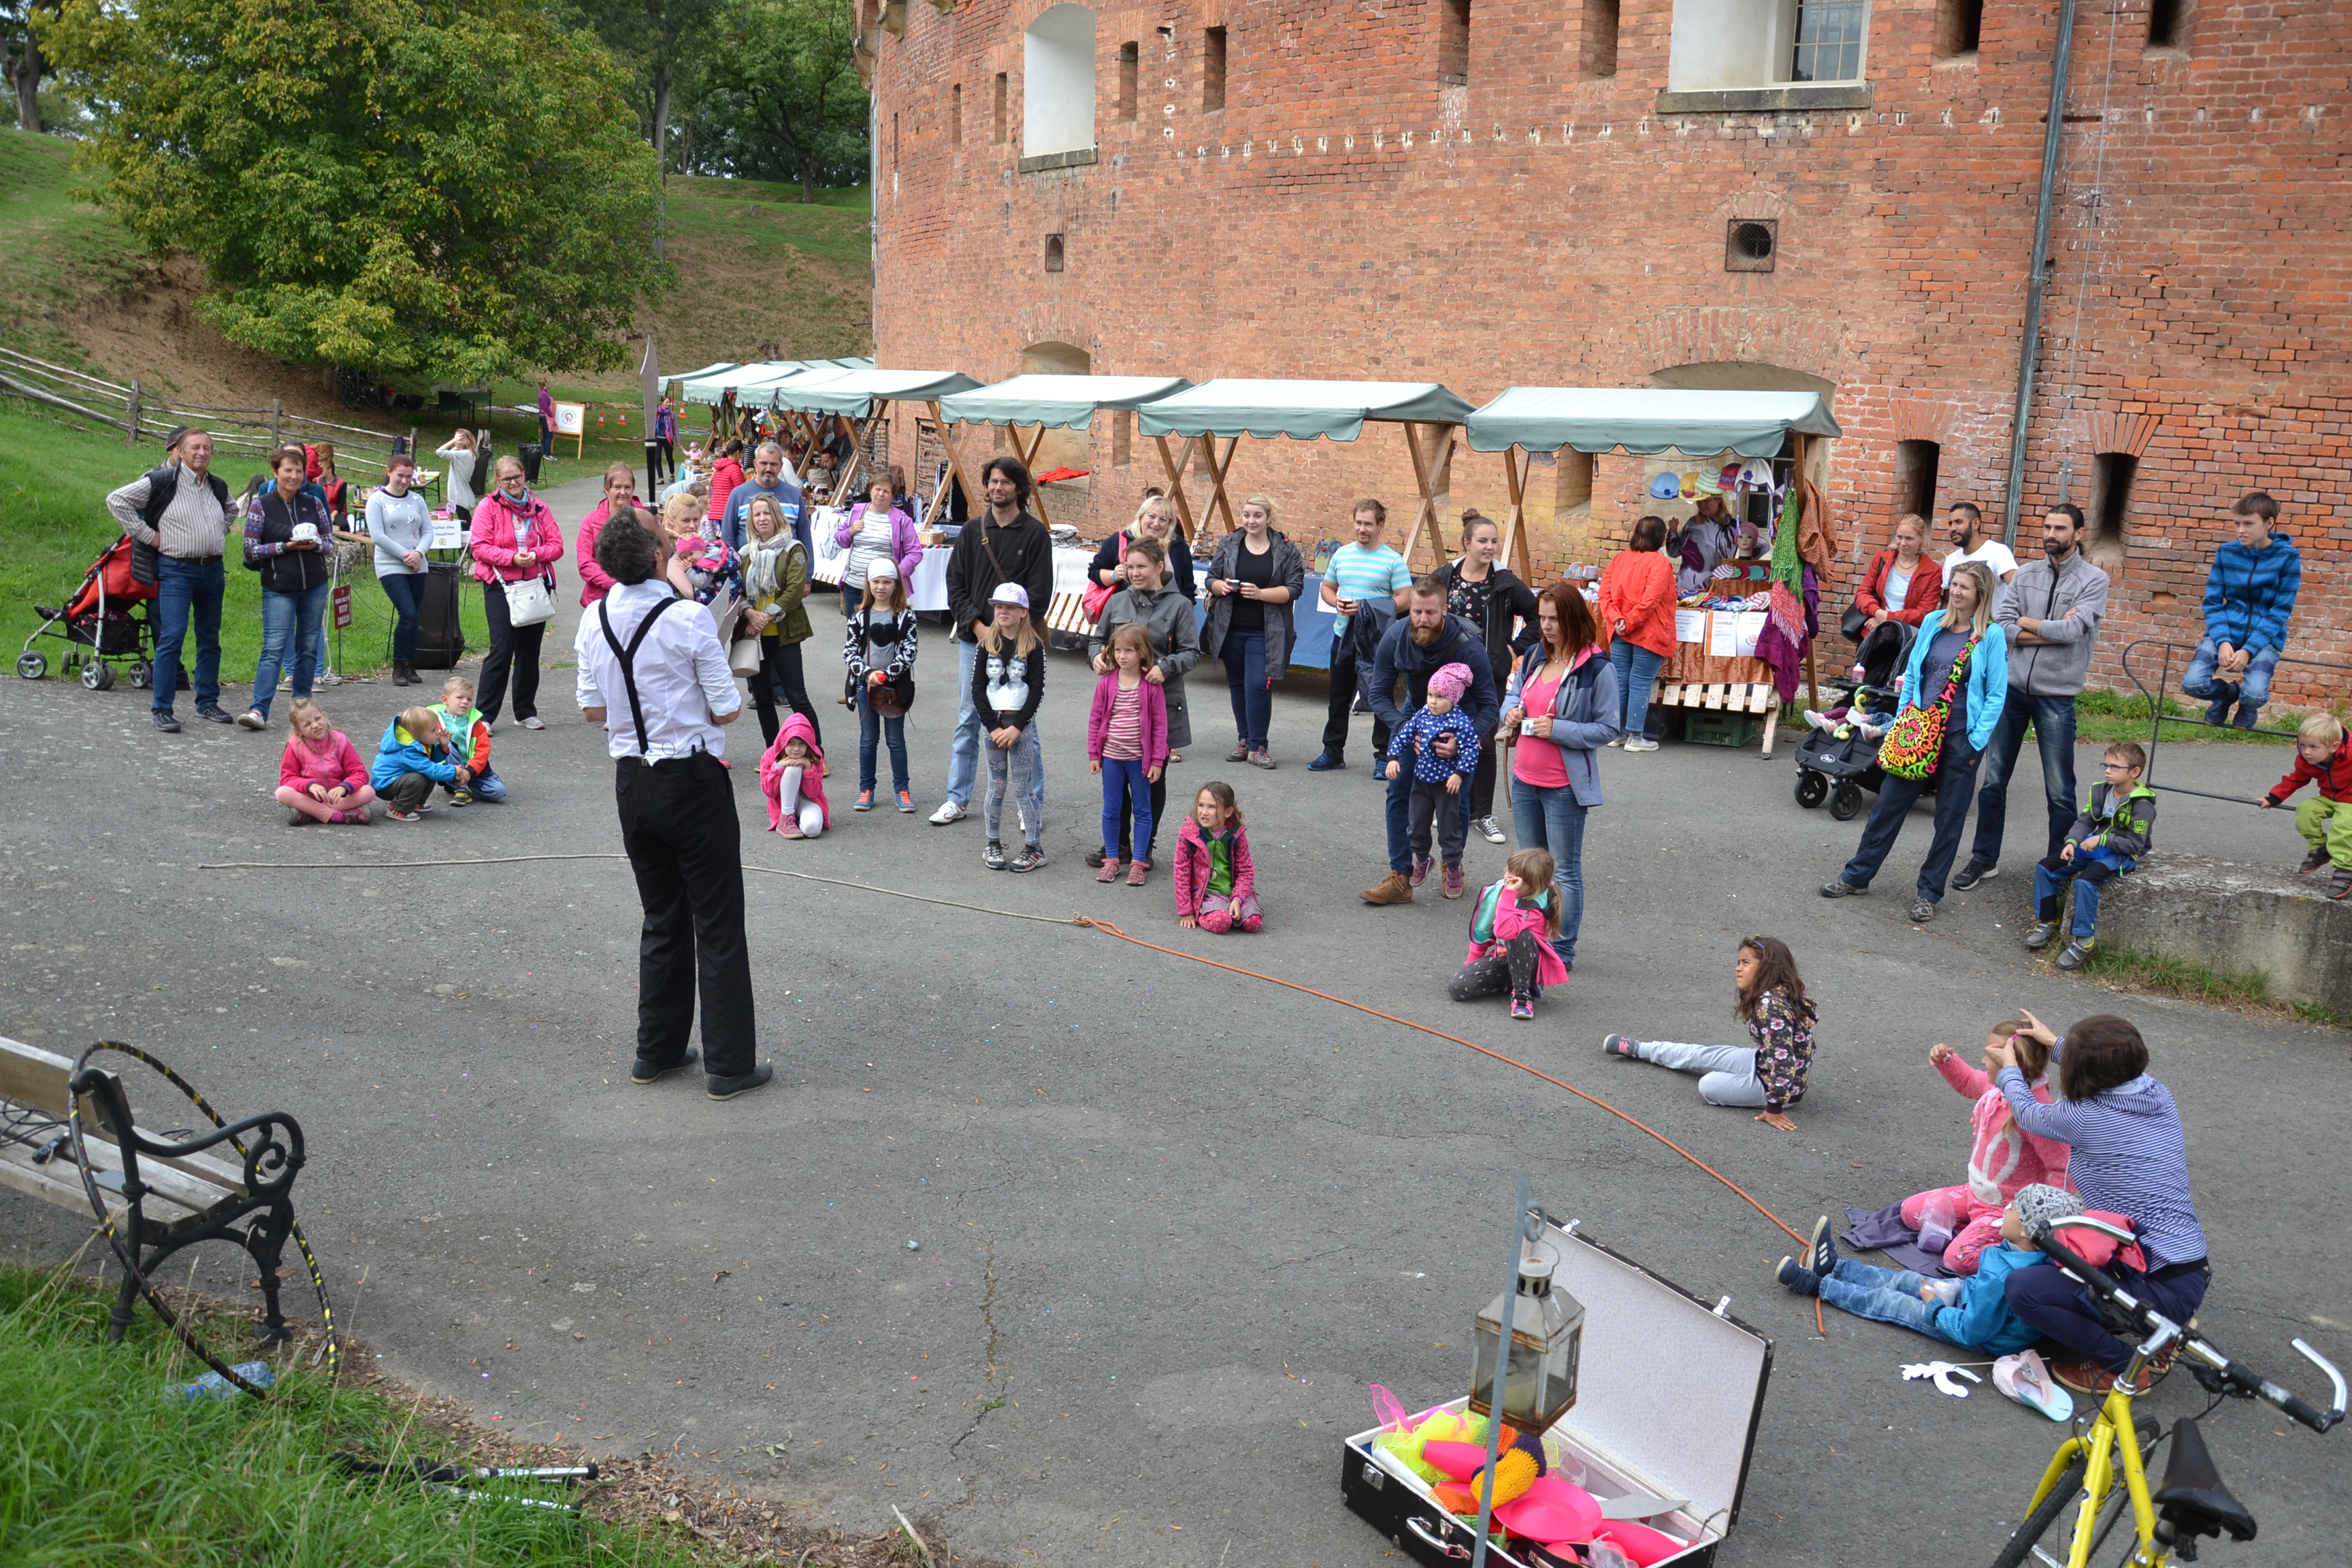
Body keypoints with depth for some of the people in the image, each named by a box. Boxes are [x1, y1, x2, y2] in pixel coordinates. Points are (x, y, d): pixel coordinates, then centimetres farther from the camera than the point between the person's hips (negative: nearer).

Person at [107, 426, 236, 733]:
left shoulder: (219, 486, 11)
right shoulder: (162, 481, -7)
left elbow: (230, 511, 33)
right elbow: (117, 500, -7)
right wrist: (148, 536, -8)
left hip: (213, 570, 6)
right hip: (176, 570, -6)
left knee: (210, 638, 11)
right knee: (172, 636, -12)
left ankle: (207, 703, 21)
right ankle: (161, 709, -7)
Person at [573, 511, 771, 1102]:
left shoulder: (594, 621, 0)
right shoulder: (688, 620, -17)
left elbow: (592, 709, 6)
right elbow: (728, 709, -13)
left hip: (632, 781, 6)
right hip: (693, 781, -6)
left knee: (661, 920, 19)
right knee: (718, 925, 3)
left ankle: (656, 1052, 27)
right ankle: (730, 1065, 8)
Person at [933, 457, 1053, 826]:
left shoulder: (1035, 533, -1)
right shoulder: (972, 532, 9)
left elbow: (1039, 593, -6)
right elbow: (955, 585, 6)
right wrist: (977, 627, -6)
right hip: (973, 639, 3)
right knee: (967, 720, 8)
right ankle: (957, 799, 16)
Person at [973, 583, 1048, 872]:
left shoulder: (1034, 647, -6)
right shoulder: (985, 646, 2)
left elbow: (1037, 691, -8)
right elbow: (977, 689, 0)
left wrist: (1016, 727, -14)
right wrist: (993, 727, -9)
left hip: (1021, 723, -3)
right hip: (992, 721, 3)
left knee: (1022, 788, -2)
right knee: (996, 785, 9)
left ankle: (1034, 847, 5)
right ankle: (993, 844, 18)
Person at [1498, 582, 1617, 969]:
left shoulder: (1597, 669, -14)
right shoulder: (1535, 656, 6)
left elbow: (1606, 728, -13)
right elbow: (1514, 692, 21)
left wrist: (1557, 729, -22)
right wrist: (1511, 711, -2)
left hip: (1564, 787, -7)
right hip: (1525, 780, 7)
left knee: (1565, 870, 5)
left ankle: (1562, 949, 15)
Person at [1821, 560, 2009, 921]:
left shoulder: (1992, 636, -6)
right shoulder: (1933, 624, 6)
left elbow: (1996, 695, -5)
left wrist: (1977, 742, -10)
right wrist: (1901, 721, 6)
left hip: (1960, 739, -4)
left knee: (1949, 819, 7)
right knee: (1888, 805, 8)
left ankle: (1929, 893, 19)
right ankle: (1857, 877, 19)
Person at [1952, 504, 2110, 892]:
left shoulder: (2094, 580, -1)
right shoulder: (2025, 574, 8)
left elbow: (2071, 630, -16)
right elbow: (2000, 625, -5)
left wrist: (2027, 622, -3)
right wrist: (2055, 632, -11)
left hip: (2056, 695, -3)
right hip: (2011, 687, 3)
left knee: (2059, 791, 3)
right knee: (1993, 779, 8)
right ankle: (1984, 859, 20)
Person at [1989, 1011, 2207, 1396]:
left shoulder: (2086, 1119, -18)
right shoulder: (2159, 1096, 2)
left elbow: (2028, 1112, 4)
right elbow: (2110, 1079, 26)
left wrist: (2008, 1069, 22)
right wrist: (2055, 1043, 35)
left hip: (2162, 1290, -8)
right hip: (2191, 1271, 9)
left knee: (2022, 1289, -12)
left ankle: (2122, 1365, -1)